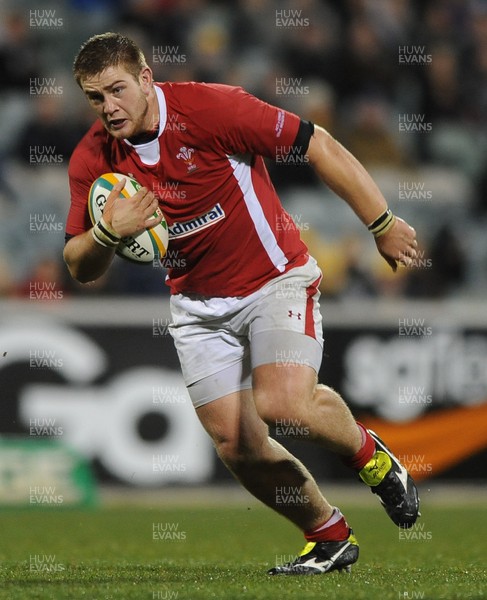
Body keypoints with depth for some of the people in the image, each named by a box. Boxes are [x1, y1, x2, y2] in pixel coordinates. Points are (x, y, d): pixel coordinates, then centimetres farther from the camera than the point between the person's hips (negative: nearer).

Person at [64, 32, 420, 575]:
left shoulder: (211, 107, -21)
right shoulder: (93, 161, -8)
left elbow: (319, 147, -15)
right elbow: (80, 269, 0)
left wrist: (382, 225, -13)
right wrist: (107, 233, -24)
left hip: (275, 277, -5)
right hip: (198, 304, 5)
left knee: (283, 402, -26)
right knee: (236, 443, -3)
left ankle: (368, 455, 6)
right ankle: (330, 539, 18)